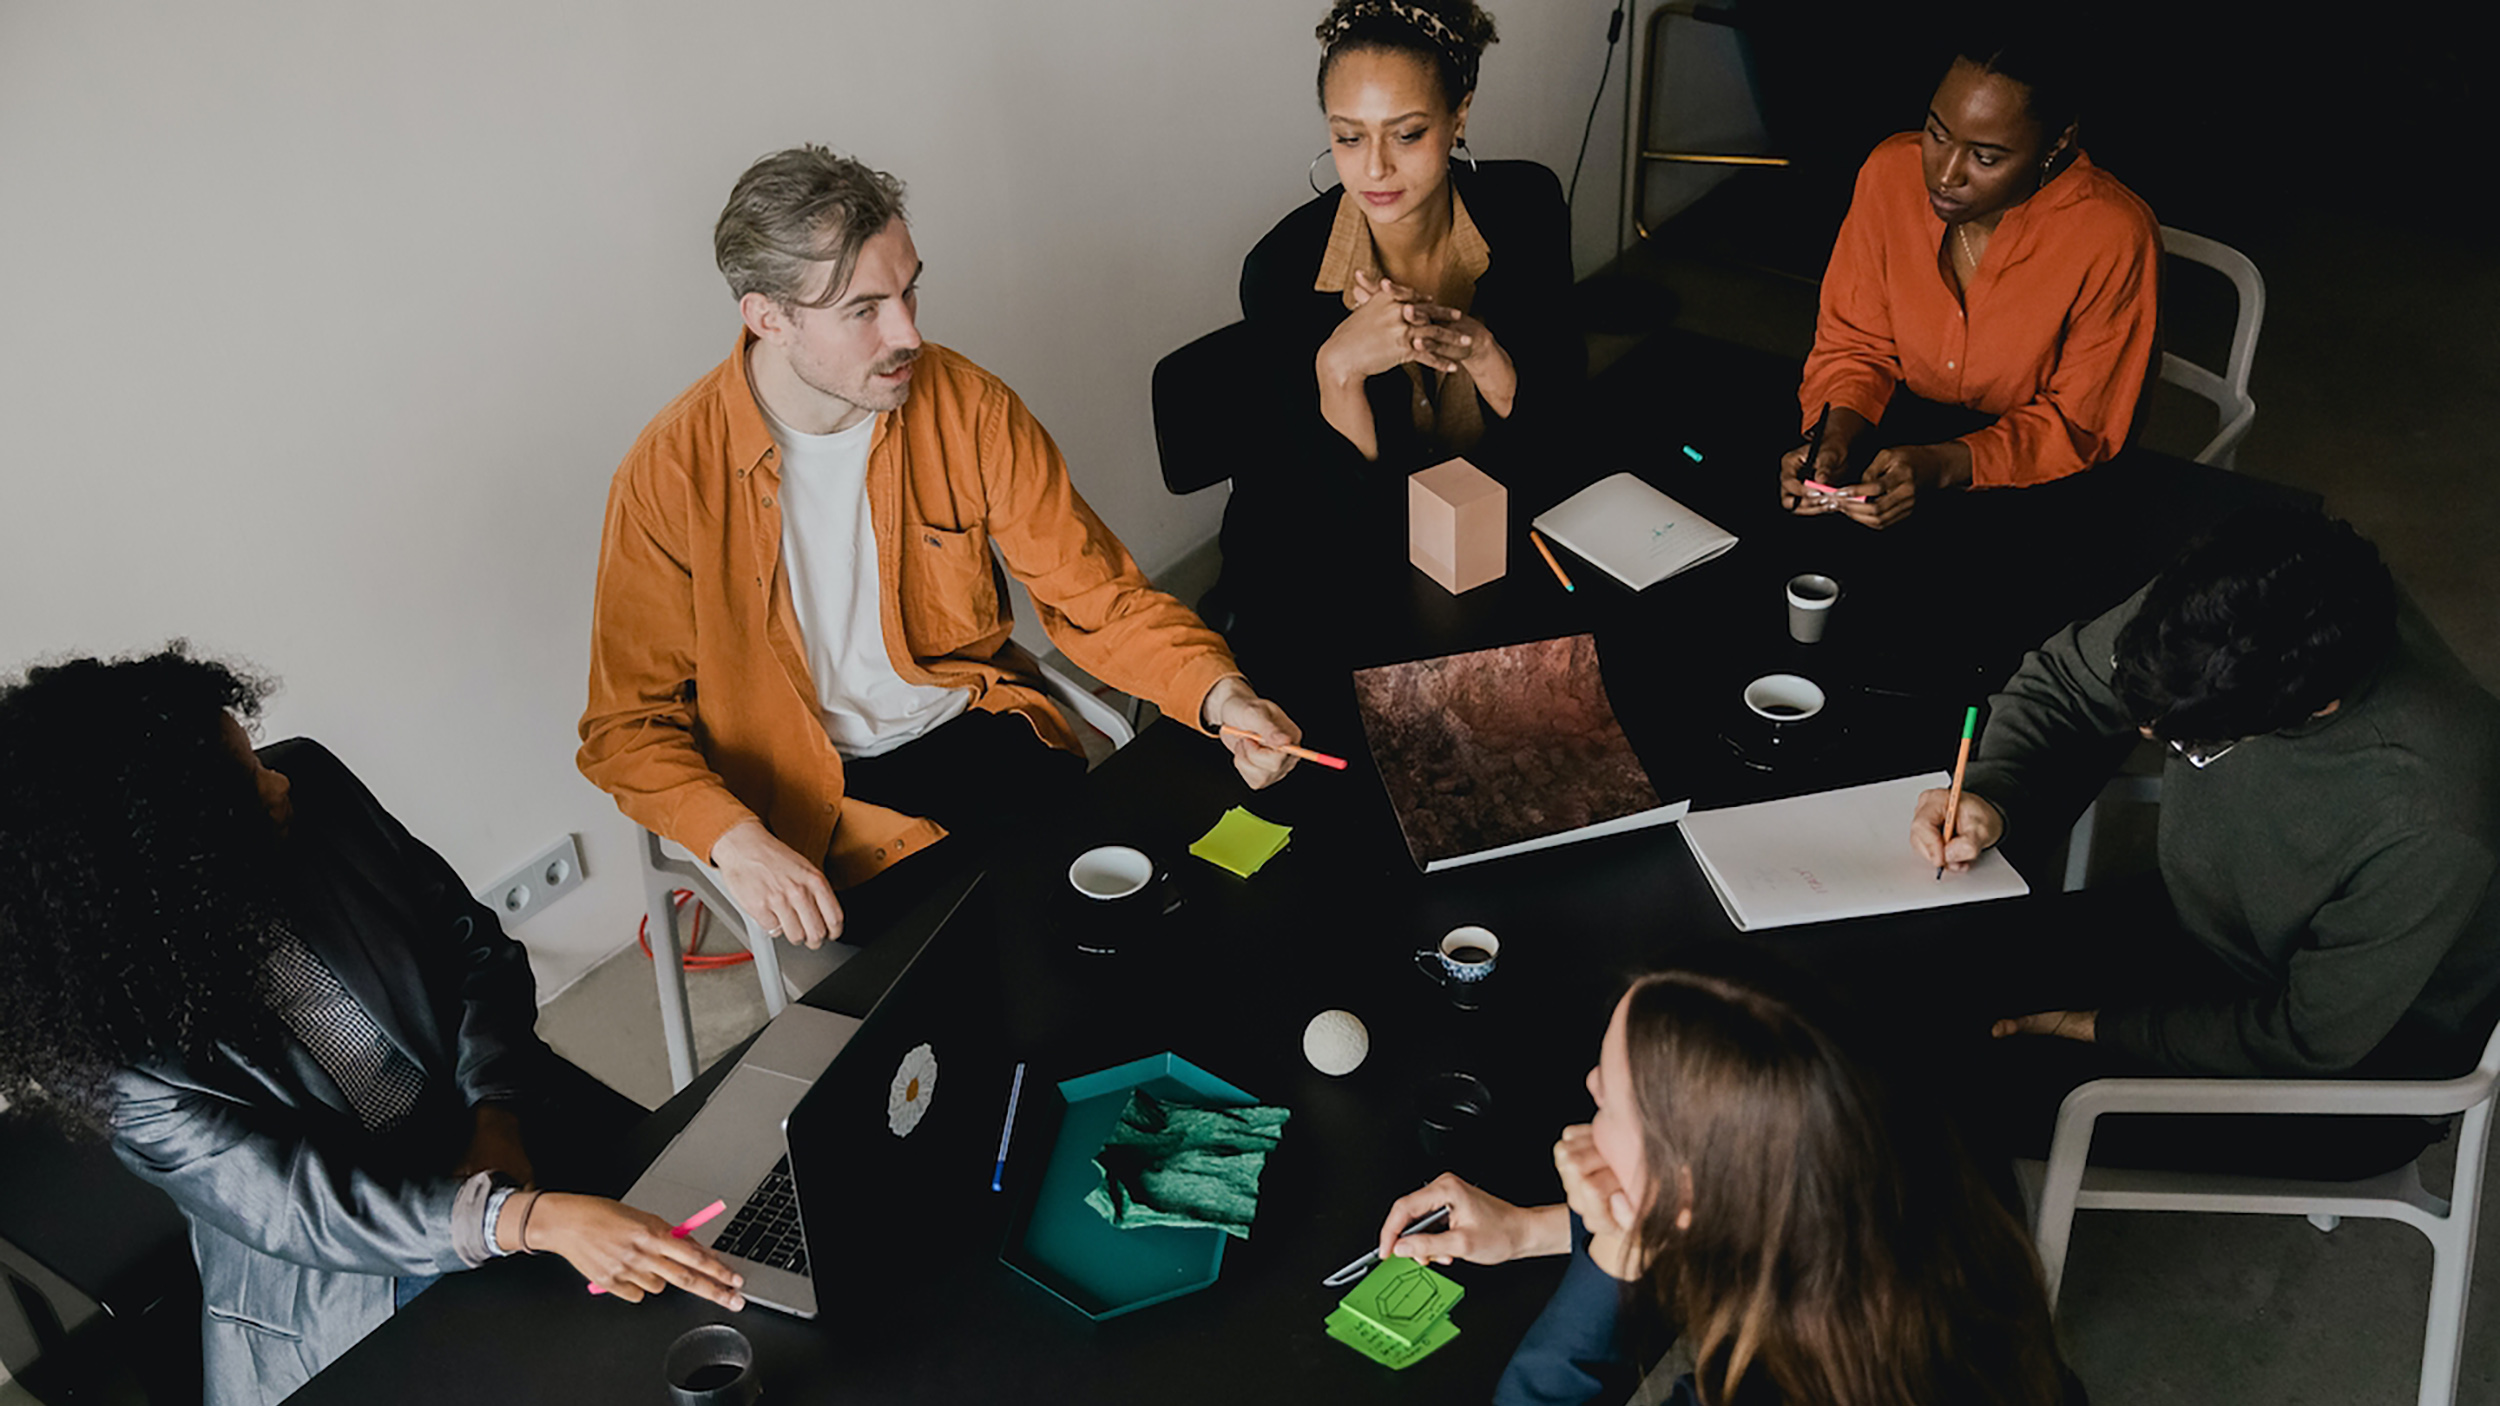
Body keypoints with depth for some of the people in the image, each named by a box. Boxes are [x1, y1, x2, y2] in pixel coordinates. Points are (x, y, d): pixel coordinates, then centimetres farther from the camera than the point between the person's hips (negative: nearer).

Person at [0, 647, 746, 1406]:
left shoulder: (312, 784, -10)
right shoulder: (122, 1042, -20)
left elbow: (470, 937, 1)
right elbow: (303, 1205, -24)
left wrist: (497, 1115, -13)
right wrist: (533, 1220, -38)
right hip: (340, 1299, -4)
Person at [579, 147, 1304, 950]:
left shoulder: (969, 408, -9)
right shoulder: (670, 475, -15)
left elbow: (1094, 596, -6)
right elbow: (628, 724, -8)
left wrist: (1218, 694, -24)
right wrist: (735, 842, -25)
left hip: (969, 729, 3)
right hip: (808, 787, -2)